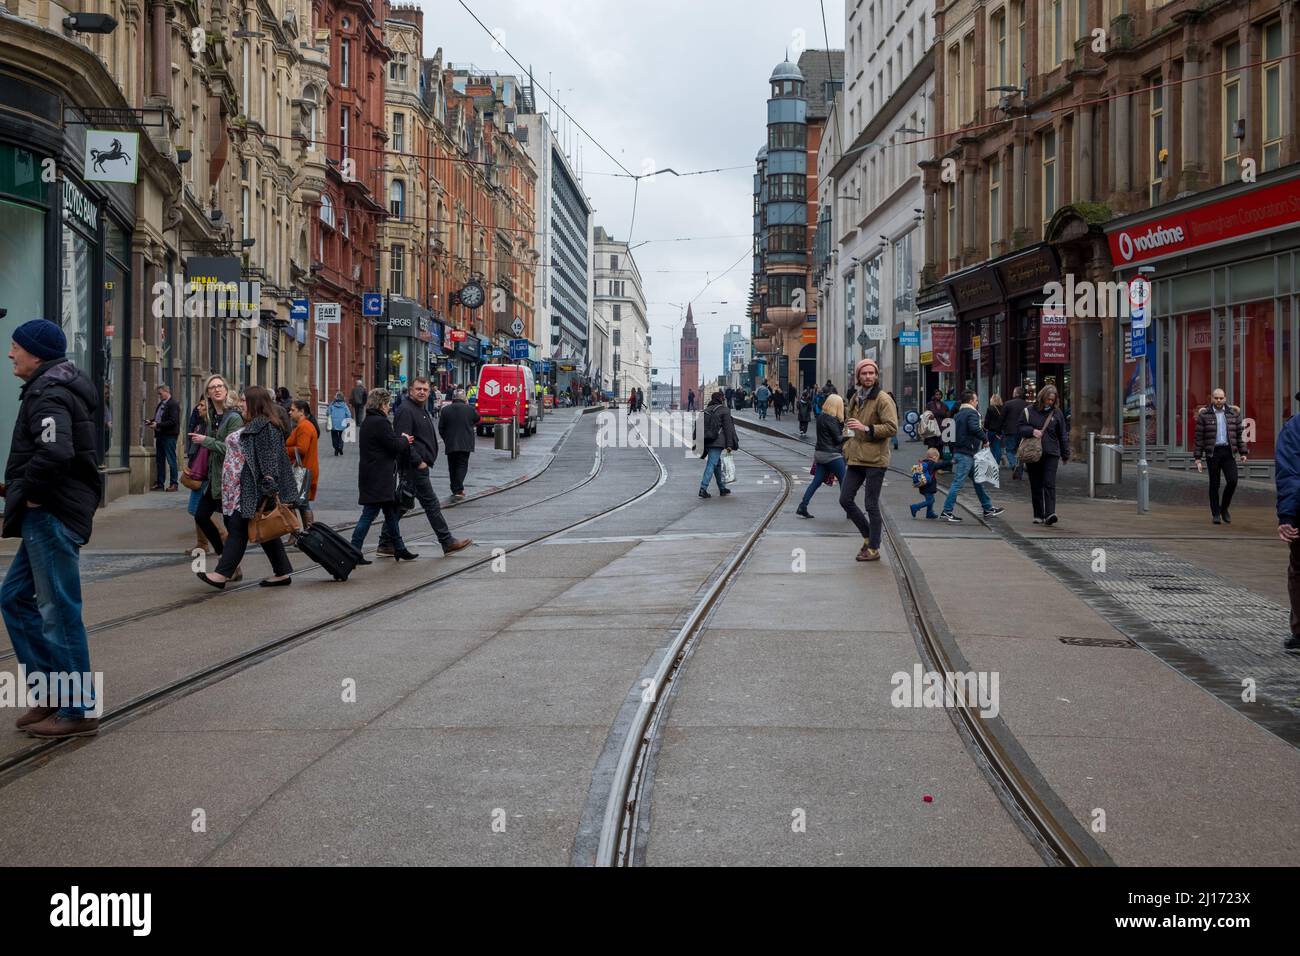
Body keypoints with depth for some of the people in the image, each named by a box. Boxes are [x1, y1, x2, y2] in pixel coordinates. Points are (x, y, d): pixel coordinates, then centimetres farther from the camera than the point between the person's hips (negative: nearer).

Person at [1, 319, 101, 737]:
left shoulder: (49, 395, -16)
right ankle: (50, 690, 21)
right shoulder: (58, 388, 16)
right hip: (47, 515, 11)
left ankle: (78, 710, 4)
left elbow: (55, 452, -34)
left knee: (59, 612, -4)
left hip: (52, 515, -11)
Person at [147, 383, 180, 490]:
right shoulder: (161, 404, 17)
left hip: (169, 436, -9)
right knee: (159, 460, 11)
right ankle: (159, 483, 16)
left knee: (171, 460, -5)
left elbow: (173, 421, -18)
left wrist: (158, 425, -19)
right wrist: (151, 421, 5)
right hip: (160, 435, 9)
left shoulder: (173, 404, -11)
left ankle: (174, 483, 0)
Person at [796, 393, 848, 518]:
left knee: (817, 481, 9)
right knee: (843, 481, 3)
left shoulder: (821, 417, 10)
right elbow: (837, 439, -14)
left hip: (820, 454, 8)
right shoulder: (830, 419, -17)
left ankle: (802, 507, 4)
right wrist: (848, 437, 0)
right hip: (832, 455, -8)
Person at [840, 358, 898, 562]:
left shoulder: (883, 399, -10)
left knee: (872, 505, -2)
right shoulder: (855, 398, 14)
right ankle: (868, 535, 23)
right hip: (855, 459, 8)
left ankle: (873, 549, 8)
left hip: (875, 460, -8)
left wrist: (867, 428, -23)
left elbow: (892, 428, -17)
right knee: (845, 499, 6)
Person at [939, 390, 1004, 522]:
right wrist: (985, 439, -14)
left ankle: (988, 509, 23)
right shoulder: (971, 413, -11)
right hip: (966, 454, -10)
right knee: (958, 483, -8)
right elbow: (974, 428, -30)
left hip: (959, 451, 10)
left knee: (978, 480, 16)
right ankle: (946, 512, -8)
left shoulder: (958, 414, 17)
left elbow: (955, 432, 20)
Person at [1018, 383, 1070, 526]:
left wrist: (1065, 454, 11)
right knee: (1036, 486, 6)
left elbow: (1063, 435, 11)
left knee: (1049, 484, -12)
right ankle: (1038, 515, 15)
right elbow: (1021, 427, 6)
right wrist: (1032, 431, -14)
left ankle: (1050, 514, -19)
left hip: (1051, 454, -1)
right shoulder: (1029, 411, 5)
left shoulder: (1057, 413, 7)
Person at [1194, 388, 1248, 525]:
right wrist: (1198, 458, -4)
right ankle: (1215, 514, 12)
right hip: (1213, 452, -2)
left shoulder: (1233, 413, 7)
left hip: (1228, 452, 2)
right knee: (1214, 484, 2)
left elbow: (1239, 434, 11)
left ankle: (1224, 508, 12)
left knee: (1232, 481, -10)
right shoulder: (1204, 415, 0)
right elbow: (1199, 437, -1)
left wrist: (1243, 452, 6)